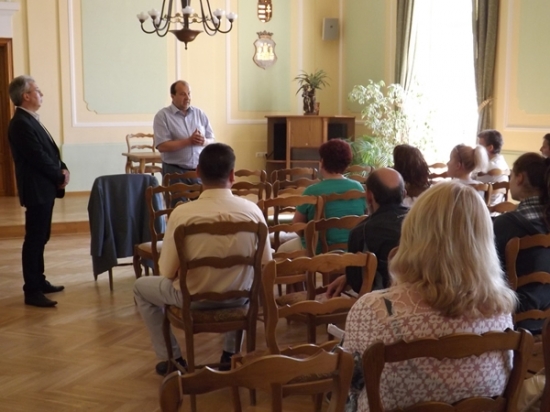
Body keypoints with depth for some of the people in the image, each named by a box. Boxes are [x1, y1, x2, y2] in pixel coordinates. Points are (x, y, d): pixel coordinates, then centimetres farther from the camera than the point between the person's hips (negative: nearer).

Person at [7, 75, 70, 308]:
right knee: (34, 239, -5)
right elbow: (39, 158, -21)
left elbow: (49, 151, 17)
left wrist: (63, 169, 0)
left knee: (40, 238, 16)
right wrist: (60, 177, -10)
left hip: (44, 188, 10)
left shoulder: (30, 120, 14)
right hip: (37, 190, -10)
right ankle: (31, 291, 1)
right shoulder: (21, 123, -18)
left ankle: (39, 281, 27)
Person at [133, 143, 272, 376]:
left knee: (141, 287, 28)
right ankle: (231, 353, 37)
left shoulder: (181, 213, -19)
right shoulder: (252, 211, -14)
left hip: (192, 298, -2)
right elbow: (266, 264, -3)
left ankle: (171, 358, 28)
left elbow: (167, 272, -11)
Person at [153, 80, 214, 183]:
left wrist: (204, 141, -12)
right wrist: (188, 141, -18)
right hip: (175, 171, -3)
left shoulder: (200, 113, 9)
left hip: (199, 170, 4)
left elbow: (211, 140, 12)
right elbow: (162, 146, -13)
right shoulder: (163, 115, -3)